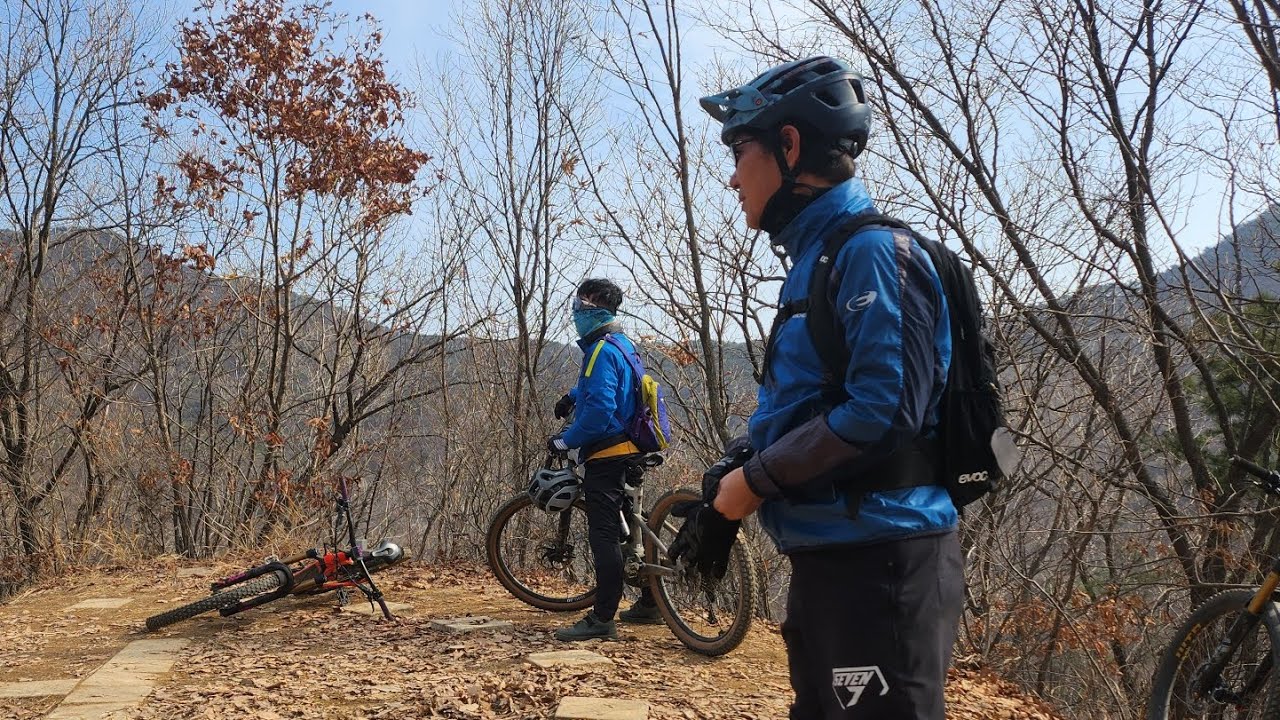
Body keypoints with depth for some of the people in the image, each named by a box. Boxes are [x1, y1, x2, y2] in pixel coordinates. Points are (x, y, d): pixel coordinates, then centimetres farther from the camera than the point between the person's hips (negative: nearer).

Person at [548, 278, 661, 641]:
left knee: (603, 535, -7)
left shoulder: (603, 351, -18)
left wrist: (565, 441, -15)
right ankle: (649, 604, 26)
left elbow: (599, 411, -26)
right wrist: (572, 395, 21)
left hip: (605, 454, -10)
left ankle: (602, 618, -3)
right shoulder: (622, 343, 13)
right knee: (627, 528, 17)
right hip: (626, 451, 10)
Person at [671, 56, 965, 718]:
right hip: (825, 556, 10)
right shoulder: (811, 265, 15)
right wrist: (723, 497, 9)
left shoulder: (872, 252, -14)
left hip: (881, 559, -10)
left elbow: (884, 408, -24)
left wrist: (754, 480, -15)